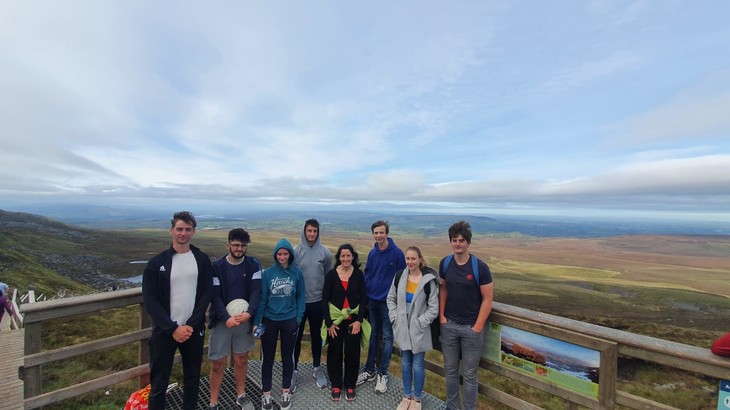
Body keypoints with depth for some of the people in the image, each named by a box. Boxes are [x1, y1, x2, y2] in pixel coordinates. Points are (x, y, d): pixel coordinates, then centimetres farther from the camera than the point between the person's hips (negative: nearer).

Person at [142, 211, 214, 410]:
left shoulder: (202, 260, -2)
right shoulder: (156, 262, -5)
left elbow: (207, 293, -4)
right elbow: (150, 301, -8)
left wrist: (191, 325, -13)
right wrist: (173, 328, -15)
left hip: (194, 329, 2)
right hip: (164, 331, -1)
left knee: (192, 377, 17)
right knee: (159, 381, 10)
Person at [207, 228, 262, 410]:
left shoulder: (253, 265, -6)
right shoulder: (217, 266, -9)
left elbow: (256, 291, -10)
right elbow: (215, 296, -11)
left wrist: (249, 312, -25)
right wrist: (226, 318, -22)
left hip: (244, 319, 2)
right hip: (222, 320, -1)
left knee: (241, 359, 16)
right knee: (218, 363, 7)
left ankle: (241, 395, 36)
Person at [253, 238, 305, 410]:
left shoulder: (297, 273, -8)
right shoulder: (267, 273, -9)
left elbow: (300, 297, 0)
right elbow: (262, 299, -5)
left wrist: (298, 318, -5)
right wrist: (256, 321, -7)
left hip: (290, 321, 0)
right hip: (269, 321, 0)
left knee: (287, 357, 16)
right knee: (268, 359, 13)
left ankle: (286, 392, 35)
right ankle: (266, 394, 33)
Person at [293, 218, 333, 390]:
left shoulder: (325, 253, -5)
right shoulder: (295, 251, -9)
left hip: (318, 301, 1)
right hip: (298, 301, -1)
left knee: (316, 336, 17)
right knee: (296, 336, 12)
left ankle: (317, 368, 35)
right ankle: (294, 370, 31)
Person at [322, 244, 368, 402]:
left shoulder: (358, 274, -6)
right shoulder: (331, 274, -8)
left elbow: (363, 298, -2)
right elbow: (325, 299, -6)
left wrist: (359, 320, -8)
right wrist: (329, 323, -8)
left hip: (353, 320, 1)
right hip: (335, 320, 0)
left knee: (353, 353, 10)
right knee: (335, 353, 11)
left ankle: (350, 385, 31)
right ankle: (336, 386, 32)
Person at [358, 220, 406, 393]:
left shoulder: (397, 253, -13)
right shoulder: (372, 253, 2)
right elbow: (367, 274, 10)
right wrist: (365, 292, 3)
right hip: (372, 300, 5)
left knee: (387, 337, 8)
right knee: (374, 335, 18)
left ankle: (382, 374, 24)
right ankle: (369, 370, 32)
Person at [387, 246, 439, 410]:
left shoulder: (429, 280, -17)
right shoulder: (399, 276, -5)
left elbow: (434, 309, -11)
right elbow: (391, 299, 7)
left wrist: (419, 322, -13)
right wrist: (394, 317, -2)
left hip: (419, 329, -3)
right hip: (402, 328, 4)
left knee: (418, 366, 11)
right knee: (405, 363, 19)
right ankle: (407, 396, 38)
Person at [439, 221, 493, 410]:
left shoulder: (480, 267, -15)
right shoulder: (445, 263, -3)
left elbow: (487, 300, -10)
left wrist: (477, 327, -11)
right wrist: (441, 315, 2)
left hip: (471, 327, -3)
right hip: (448, 325, 4)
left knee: (469, 374, 12)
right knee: (450, 370, 18)